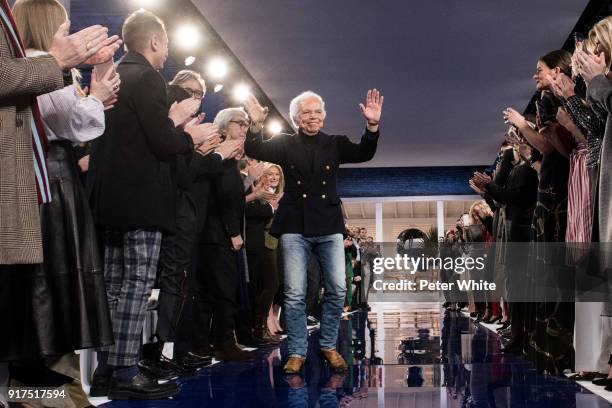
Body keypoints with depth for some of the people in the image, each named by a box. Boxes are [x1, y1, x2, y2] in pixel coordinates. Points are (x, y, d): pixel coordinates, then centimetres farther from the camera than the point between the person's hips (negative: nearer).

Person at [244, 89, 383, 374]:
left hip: (328, 227, 2)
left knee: (337, 290, -1)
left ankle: (328, 345, 15)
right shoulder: (284, 144, 6)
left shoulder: (335, 144, 9)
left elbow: (364, 154, -6)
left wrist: (372, 125, -24)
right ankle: (297, 352, 7)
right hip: (295, 226, -1)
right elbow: (255, 152, -8)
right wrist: (256, 126, -28)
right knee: (294, 293, -4)